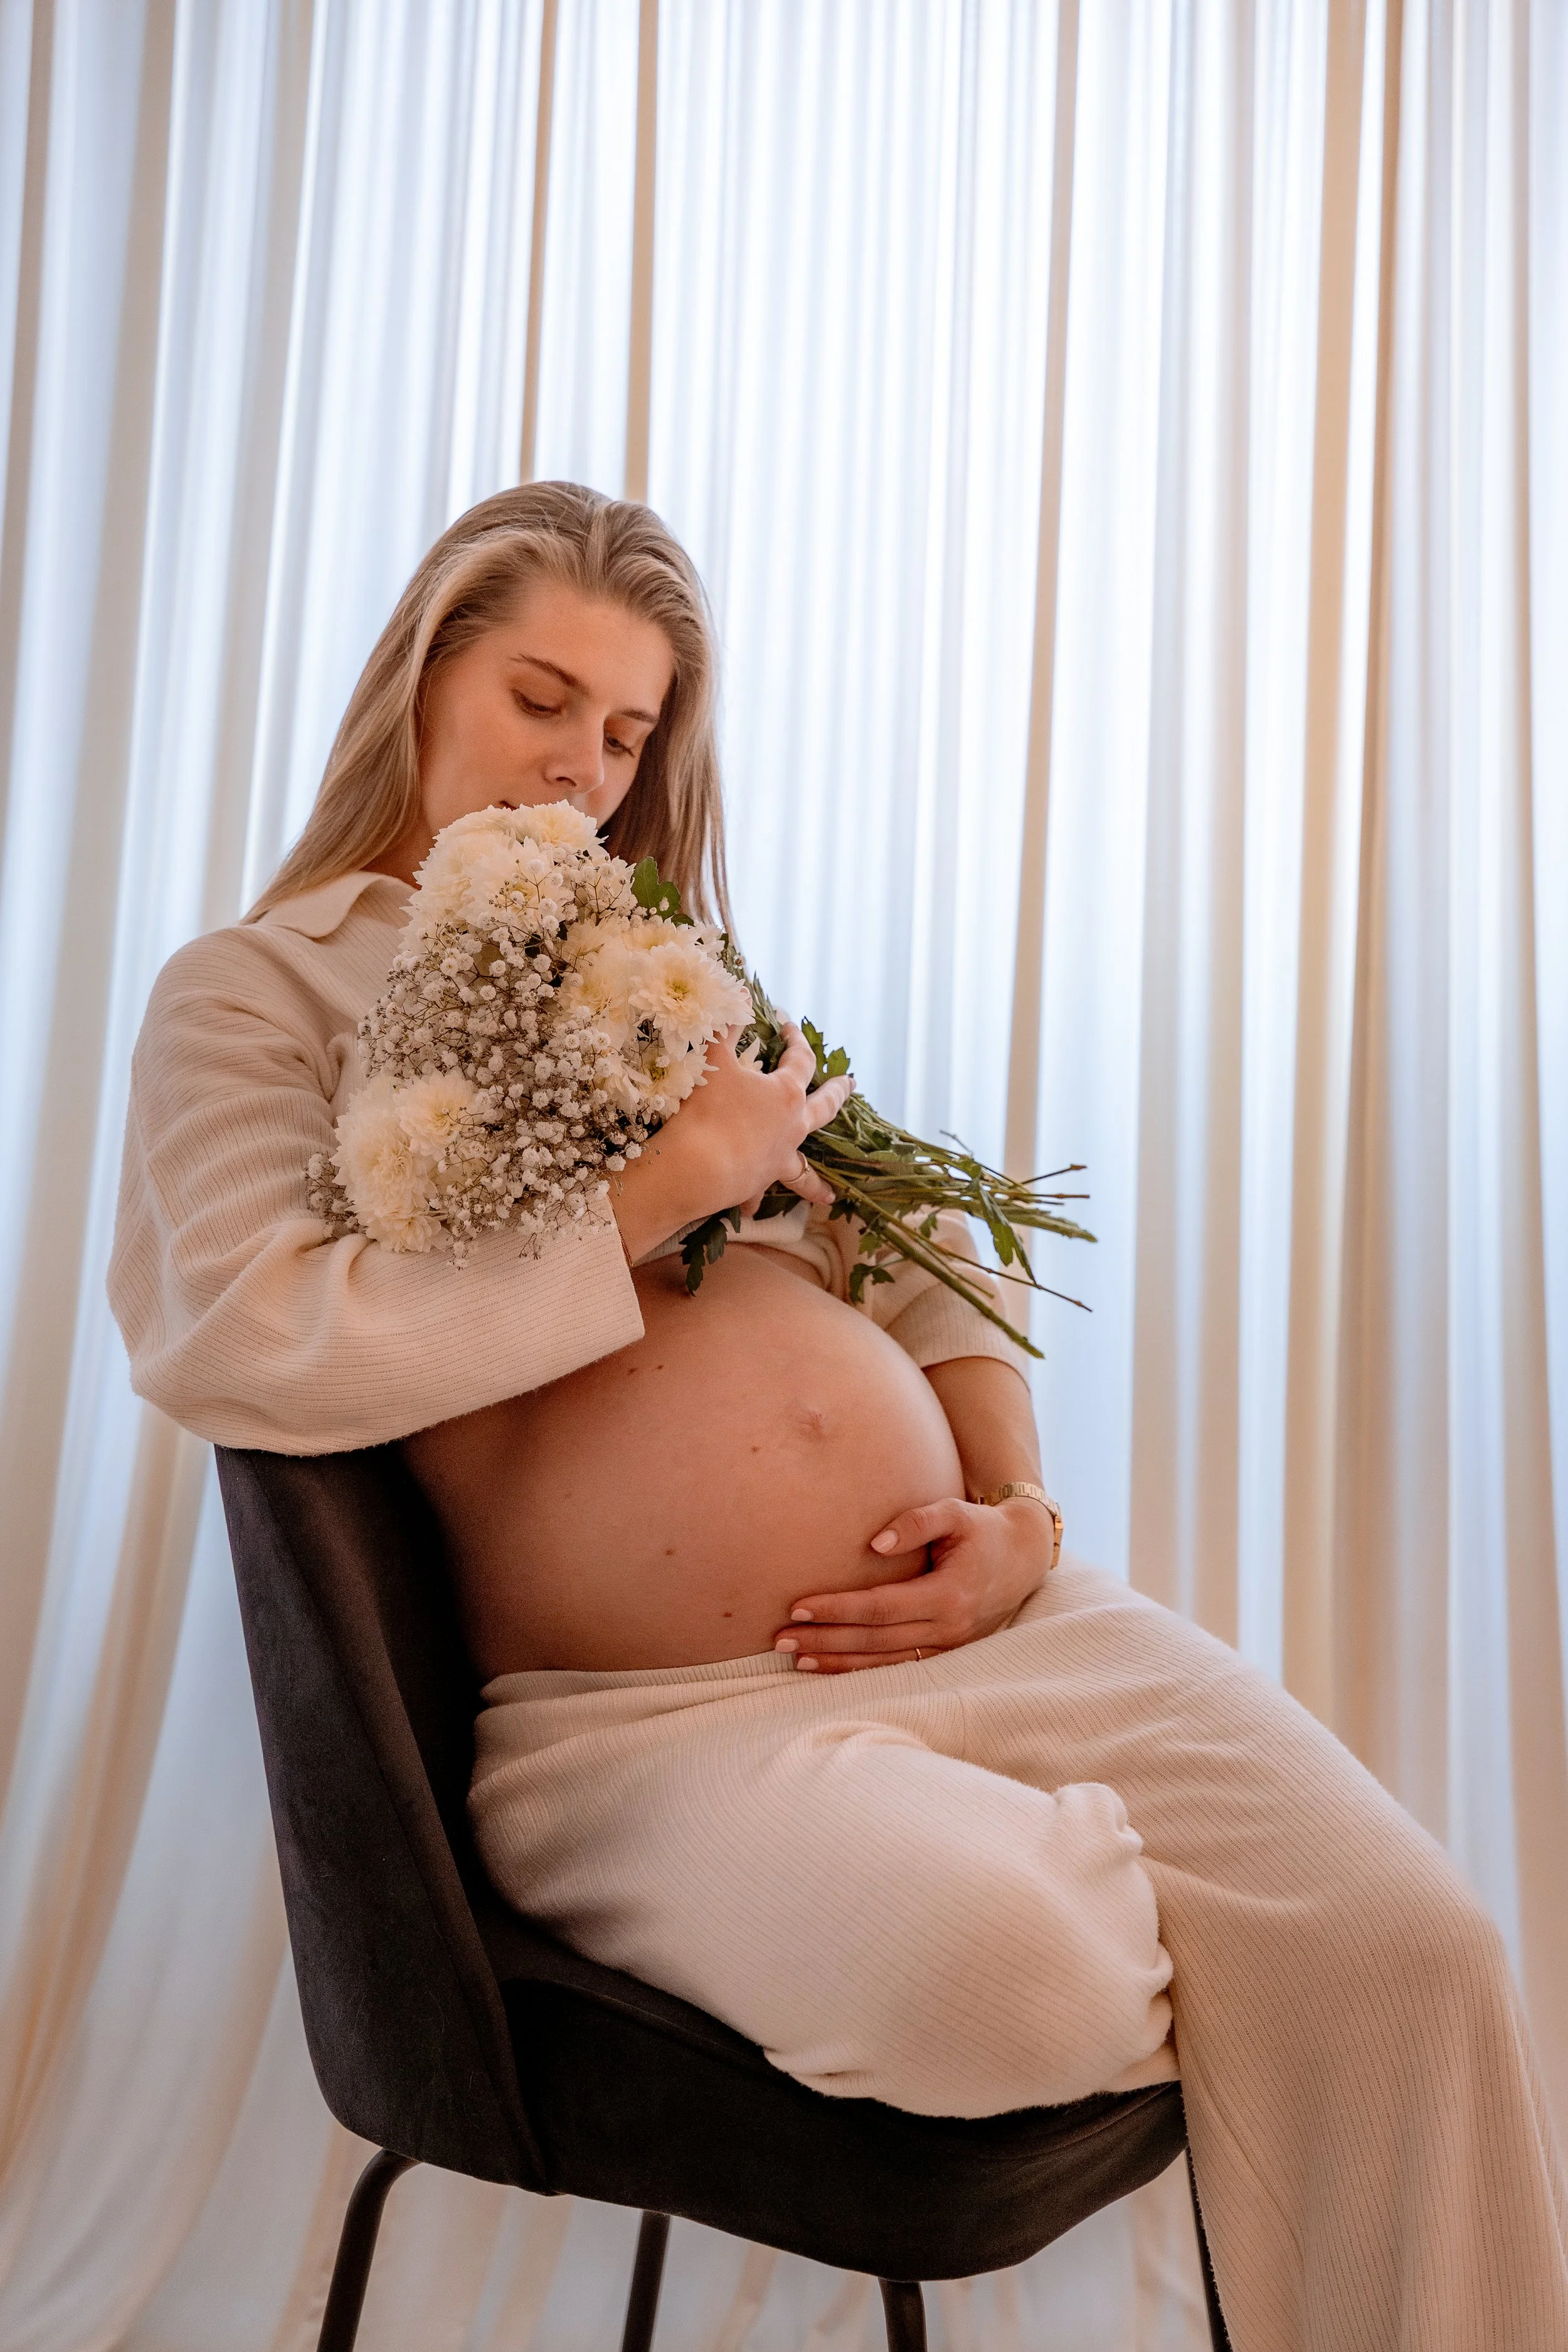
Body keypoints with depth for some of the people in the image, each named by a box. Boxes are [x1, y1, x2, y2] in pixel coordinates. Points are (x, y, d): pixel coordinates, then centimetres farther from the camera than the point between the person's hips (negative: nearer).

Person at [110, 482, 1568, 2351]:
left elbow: (910, 1251, 20)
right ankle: (1178, 1956, 2)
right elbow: (227, 1345, -14)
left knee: (1404, 1942, -14)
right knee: (977, 1962, -32)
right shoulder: (256, 992, 6)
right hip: (645, 1714, -4)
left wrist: (1019, 1511, 0)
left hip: (971, 1623, 5)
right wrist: (665, 1194, -12)